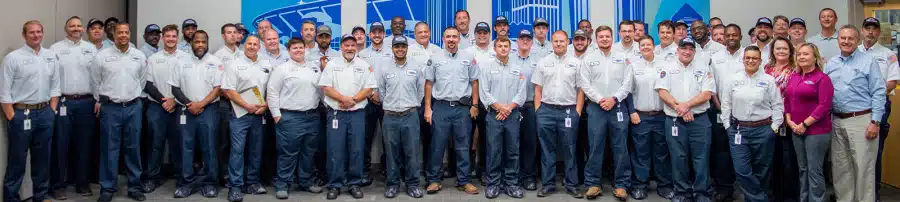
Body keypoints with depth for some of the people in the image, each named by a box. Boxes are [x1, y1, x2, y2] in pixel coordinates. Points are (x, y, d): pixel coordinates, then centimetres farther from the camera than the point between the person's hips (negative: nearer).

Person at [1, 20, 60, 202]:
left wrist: (52, 110, 5)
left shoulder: (51, 56, 9)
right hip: (21, 113, -4)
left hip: (45, 113, 5)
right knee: (17, 159, 2)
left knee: (43, 158, 12)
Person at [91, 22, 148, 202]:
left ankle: (134, 187, 17)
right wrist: (100, 101, 12)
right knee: (109, 149, 3)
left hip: (133, 108, 2)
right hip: (110, 108, -2)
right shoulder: (101, 56, -2)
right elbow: (95, 82, 8)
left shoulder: (140, 56, 4)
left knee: (133, 149, 7)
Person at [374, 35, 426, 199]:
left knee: (412, 152, 2)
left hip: (411, 115, 0)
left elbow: (421, 90, 9)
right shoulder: (383, 67, 1)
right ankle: (392, 183, 17)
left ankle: (412, 184, 13)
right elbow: (380, 90, 6)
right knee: (392, 153, 6)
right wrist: (389, 105, 8)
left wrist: (412, 106, 9)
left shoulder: (417, 67, 3)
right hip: (390, 116, 0)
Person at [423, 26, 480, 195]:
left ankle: (463, 181, 16)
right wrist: (427, 108, 0)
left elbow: (474, 82, 7)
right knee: (437, 146, 3)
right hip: (440, 107, -1)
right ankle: (433, 180, 13)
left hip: (463, 108, 1)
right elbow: (429, 84, 5)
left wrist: (474, 105, 0)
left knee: (463, 147, 6)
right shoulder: (435, 58, 3)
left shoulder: (468, 57, 5)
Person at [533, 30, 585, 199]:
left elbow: (580, 90, 3)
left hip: (569, 111, -1)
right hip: (546, 111, 1)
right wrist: (538, 111, 0)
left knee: (569, 150, 5)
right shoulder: (543, 63, 8)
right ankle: (547, 184, 15)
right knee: (547, 150, 7)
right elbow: (538, 89, 7)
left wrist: (577, 112, -4)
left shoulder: (576, 63, 4)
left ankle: (571, 185, 13)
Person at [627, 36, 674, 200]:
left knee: (662, 152, 7)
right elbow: (628, 90, 3)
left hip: (661, 115, 1)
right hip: (640, 116, -1)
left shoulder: (664, 63, 4)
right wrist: (632, 112, -5)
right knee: (641, 153, 3)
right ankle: (640, 185, 12)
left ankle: (664, 185, 16)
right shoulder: (633, 65, 1)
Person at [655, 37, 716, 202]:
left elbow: (707, 94, -3)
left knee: (701, 158, 2)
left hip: (699, 120, 0)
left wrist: (687, 105, -15)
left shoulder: (704, 68, 6)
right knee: (678, 158, 6)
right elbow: (662, 92, -3)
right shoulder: (668, 68, 7)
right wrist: (679, 108, -15)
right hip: (674, 120, 1)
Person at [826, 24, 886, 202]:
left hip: (861, 121, -5)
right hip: (837, 122, 5)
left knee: (863, 167, -1)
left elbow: (879, 93, -8)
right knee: (840, 167, 12)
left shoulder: (868, 61, -4)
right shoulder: (831, 63, 12)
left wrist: (875, 122, -13)